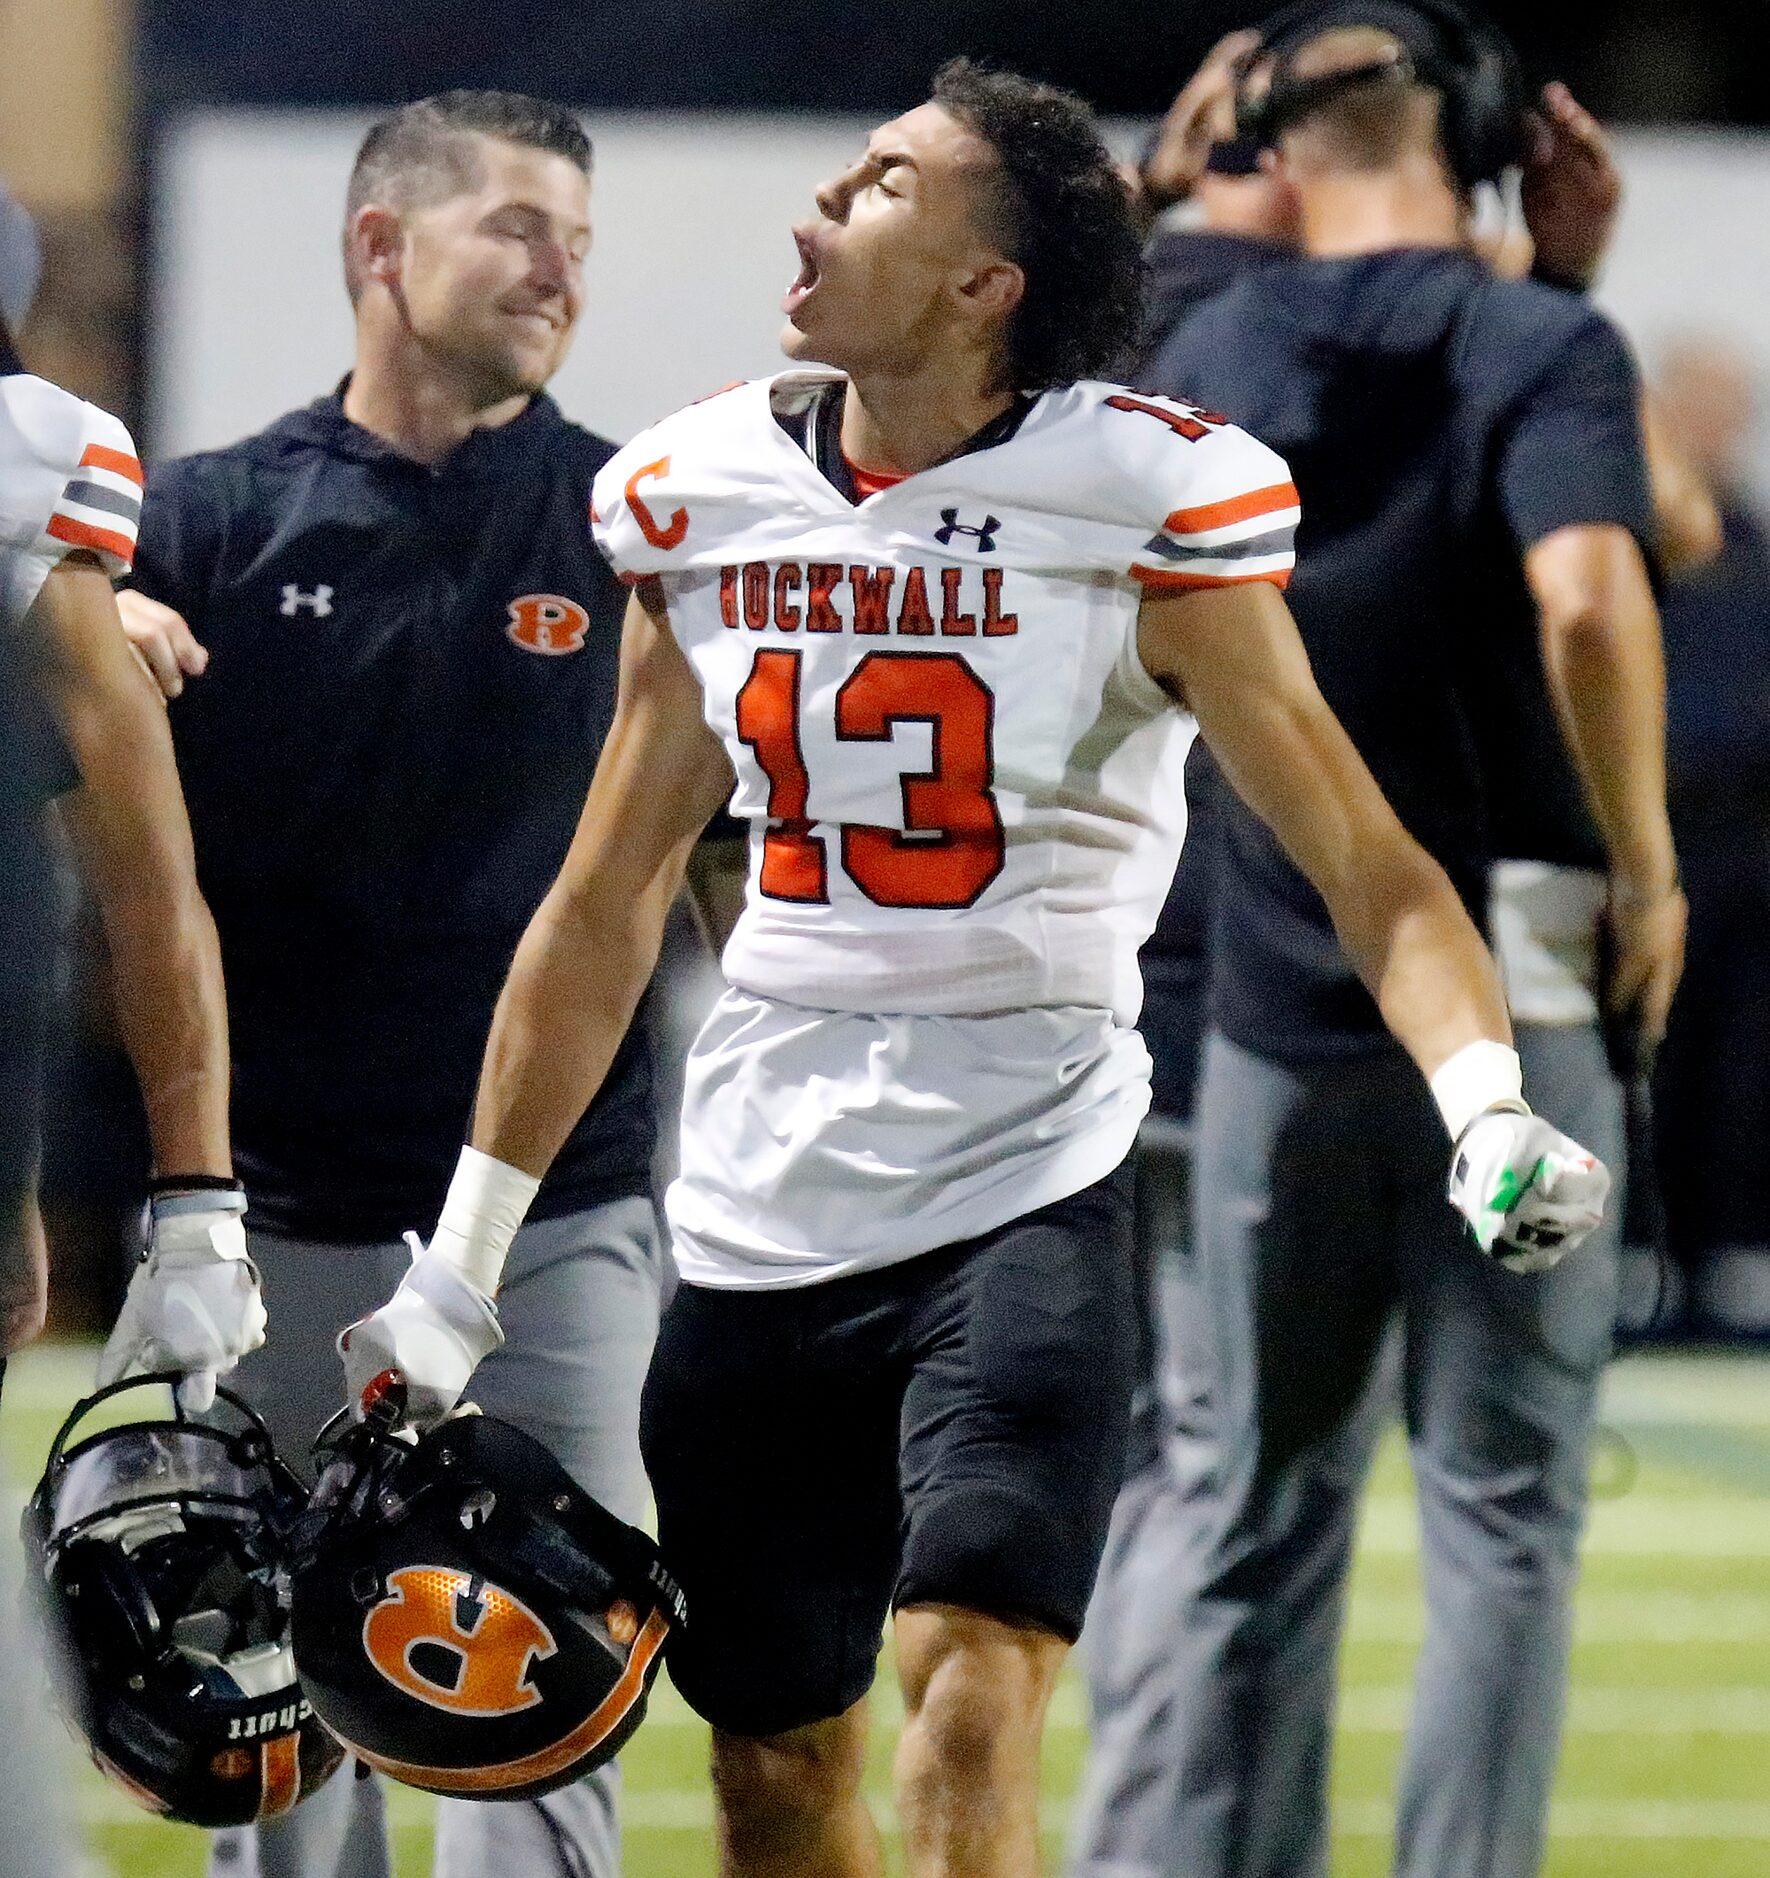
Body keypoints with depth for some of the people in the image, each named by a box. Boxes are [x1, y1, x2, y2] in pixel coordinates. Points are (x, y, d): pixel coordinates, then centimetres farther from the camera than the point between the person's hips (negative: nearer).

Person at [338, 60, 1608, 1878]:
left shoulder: (1136, 501, -7)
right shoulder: (706, 501, 7)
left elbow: (1367, 863, -9)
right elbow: (604, 910, 16)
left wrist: (1486, 1111, -27)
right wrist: (456, 1270, 17)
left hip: (1025, 1186, -5)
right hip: (755, 1207, 5)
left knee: (971, 1693, -21)